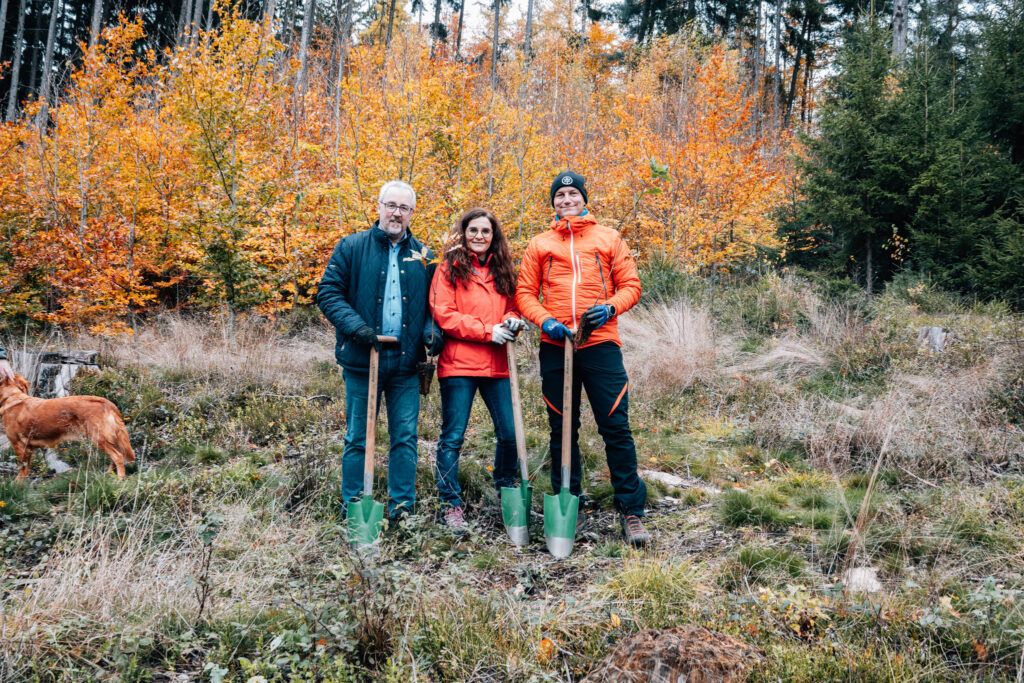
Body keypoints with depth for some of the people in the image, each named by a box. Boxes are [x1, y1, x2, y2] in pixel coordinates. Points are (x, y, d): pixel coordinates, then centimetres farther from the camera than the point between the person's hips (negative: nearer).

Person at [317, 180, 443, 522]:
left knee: (405, 437, 5)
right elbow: (328, 292, -2)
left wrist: (431, 329, -5)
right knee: (357, 437, 6)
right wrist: (354, 325, -16)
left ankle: (402, 507, 16)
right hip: (362, 359, -2)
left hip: (406, 361, 2)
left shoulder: (423, 256, 10)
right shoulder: (352, 247, 1)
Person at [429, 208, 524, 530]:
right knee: (453, 436, 0)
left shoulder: (502, 270, 15)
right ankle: (451, 503, 11)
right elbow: (443, 314, -9)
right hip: (459, 363, -4)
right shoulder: (450, 268, 0)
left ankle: (505, 491, 28)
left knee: (510, 433, 4)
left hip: (496, 365, 5)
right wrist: (487, 331, -14)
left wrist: (512, 321, -4)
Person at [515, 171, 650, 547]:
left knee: (616, 427, -4)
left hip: (600, 344, -1)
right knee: (562, 430, 9)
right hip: (555, 347, 2)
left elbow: (630, 284, 8)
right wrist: (544, 320, -10)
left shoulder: (609, 239, 11)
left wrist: (610, 307, -12)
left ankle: (631, 511, 5)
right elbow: (524, 292, 9)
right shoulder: (539, 244, 13)